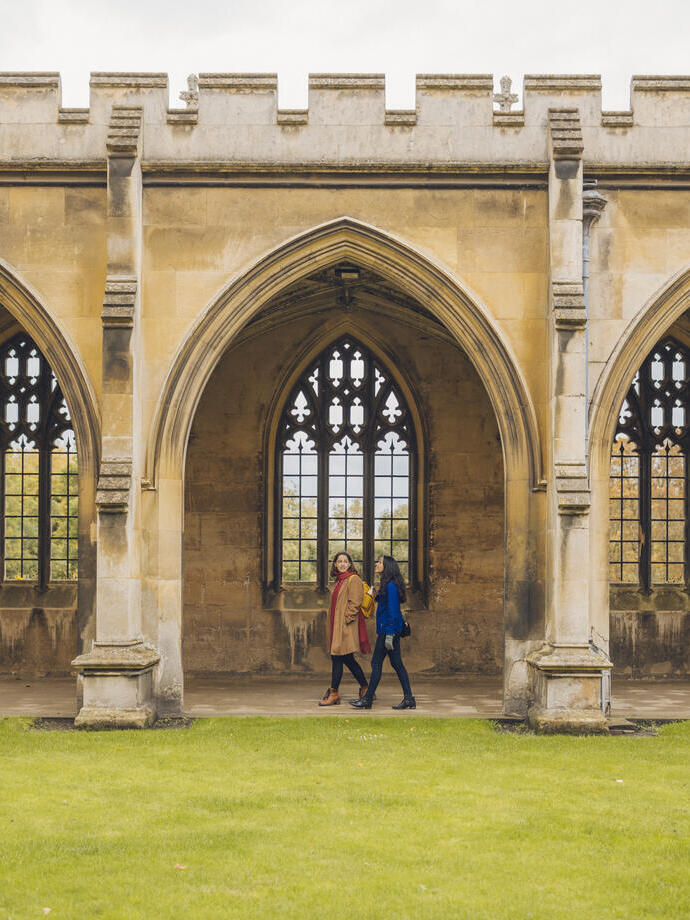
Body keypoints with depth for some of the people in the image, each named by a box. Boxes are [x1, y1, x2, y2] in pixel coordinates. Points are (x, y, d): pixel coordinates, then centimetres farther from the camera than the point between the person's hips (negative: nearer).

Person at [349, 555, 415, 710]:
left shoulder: (391, 586, -15)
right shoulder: (387, 585, 16)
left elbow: (393, 611, -19)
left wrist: (389, 635, -21)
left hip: (389, 628, -10)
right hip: (388, 629, 10)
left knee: (376, 663, -4)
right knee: (397, 663, 8)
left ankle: (367, 699, 2)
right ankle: (409, 699, 7)